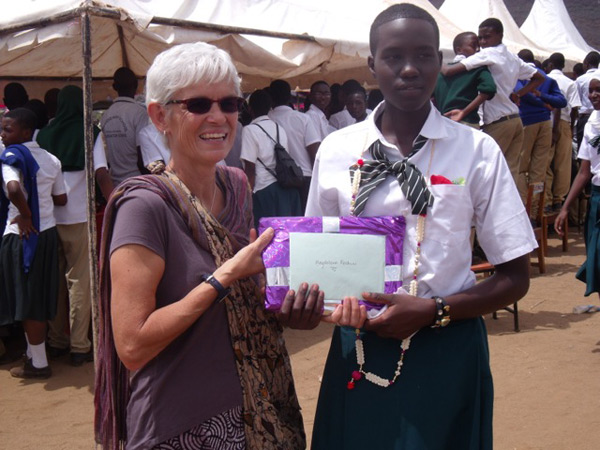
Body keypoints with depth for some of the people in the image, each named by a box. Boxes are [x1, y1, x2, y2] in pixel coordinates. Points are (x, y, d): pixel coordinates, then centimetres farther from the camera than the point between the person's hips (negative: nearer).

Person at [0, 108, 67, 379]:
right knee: (40, 298, 16)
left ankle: (38, 363, 12)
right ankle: (34, 353, 28)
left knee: (27, 300, 3)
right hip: (48, 232, 7)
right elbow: (61, 199, 10)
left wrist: (25, 215, -18)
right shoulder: (50, 159, 7)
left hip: (22, 235, -7)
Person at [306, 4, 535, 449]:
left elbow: (515, 278, -3)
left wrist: (433, 311, -17)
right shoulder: (336, 150, 0)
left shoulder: (477, 150, -6)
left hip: (447, 352, -2)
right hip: (357, 351, 2)